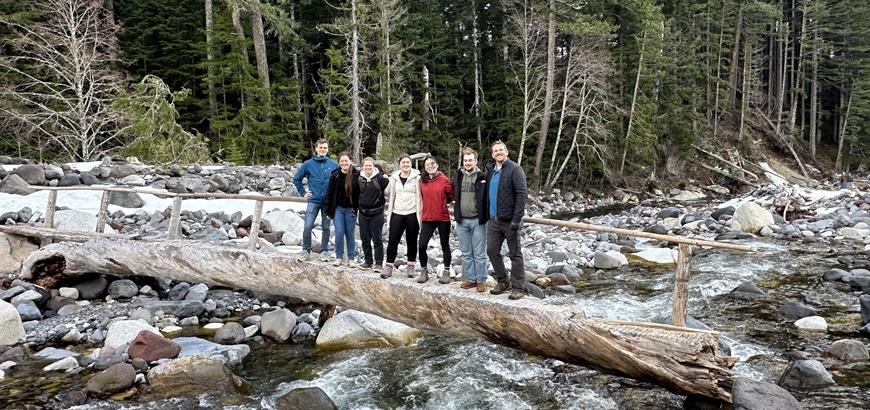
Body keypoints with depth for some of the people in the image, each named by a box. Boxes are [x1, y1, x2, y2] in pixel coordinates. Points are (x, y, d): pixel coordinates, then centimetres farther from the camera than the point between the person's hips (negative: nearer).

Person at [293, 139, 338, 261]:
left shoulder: (333, 165, 2)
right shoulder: (308, 164, 1)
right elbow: (296, 179, 10)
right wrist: (303, 193, 6)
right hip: (313, 200, -1)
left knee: (326, 227, 8)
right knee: (308, 227, -6)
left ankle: (324, 251, 19)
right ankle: (306, 251, 7)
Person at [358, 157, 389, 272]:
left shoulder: (380, 178, -7)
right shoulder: (359, 178, 7)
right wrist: (356, 207, 13)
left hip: (377, 214, -4)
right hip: (363, 214, 5)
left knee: (377, 240, 0)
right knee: (365, 239, 11)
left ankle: (378, 263, 8)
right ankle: (368, 261, 24)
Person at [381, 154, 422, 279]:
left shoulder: (416, 177, -2)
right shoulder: (394, 177, 8)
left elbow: (420, 195, -2)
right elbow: (390, 194, 14)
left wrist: (420, 213, -7)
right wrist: (389, 213, 12)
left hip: (412, 214, -2)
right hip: (397, 213, 2)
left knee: (411, 242, 8)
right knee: (392, 240, -1)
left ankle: (411, 266, 20)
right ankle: (389, 266, 8)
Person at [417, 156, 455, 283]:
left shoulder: (444, 180, -8)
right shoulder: (422, 181, 1)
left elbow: (451, 196, 1)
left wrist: (441, 203, 3)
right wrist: (431, 204, 8)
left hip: (443, 218, -2)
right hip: (427, 218, 2)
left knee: (445, 245, 10)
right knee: (422, 246, -3)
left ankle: (446, 272, 22)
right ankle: (424, 271, 14)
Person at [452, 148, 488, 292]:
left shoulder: (482, 177, -5)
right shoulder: (457, 176, 7)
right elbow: (453, 194, 20)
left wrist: (484, 215, -8)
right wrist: (456, 211, 13)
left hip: (477, 221, -4)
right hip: (462, 221, 5)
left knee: (479, 253, 2)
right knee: (466, 253, 12)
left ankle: (481, 280, 10)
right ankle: (470, 279, 22)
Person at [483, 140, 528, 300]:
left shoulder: (514, 169, -9)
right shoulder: (491, 171, 13)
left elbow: (521, 195, -15)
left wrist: (517, 219, -20)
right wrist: (487, 214, 13)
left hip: (509, 220, -7)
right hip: (493, 221, 7)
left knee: (515, 254, 2)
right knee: (492, 251, 10)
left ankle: (517, 287, 11)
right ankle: (502, 282, 25)